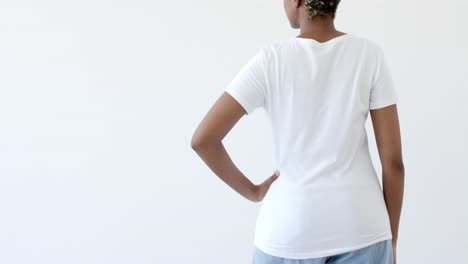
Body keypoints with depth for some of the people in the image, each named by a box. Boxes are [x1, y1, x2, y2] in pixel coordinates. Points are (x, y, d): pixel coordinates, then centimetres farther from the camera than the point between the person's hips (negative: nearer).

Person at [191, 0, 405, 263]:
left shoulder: (271, 59, -9)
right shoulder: (370, 54, -6)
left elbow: (203, 139, -13)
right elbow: (393, 159, -5)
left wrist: (252, 191, 2)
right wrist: (391, 240, 6)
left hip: (289, 230, -1)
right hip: (359, 229, 1)